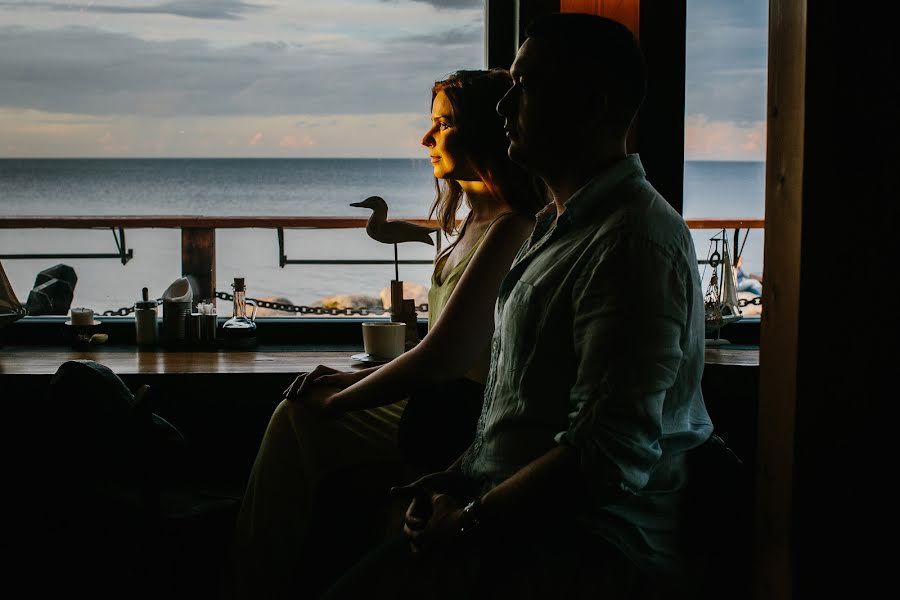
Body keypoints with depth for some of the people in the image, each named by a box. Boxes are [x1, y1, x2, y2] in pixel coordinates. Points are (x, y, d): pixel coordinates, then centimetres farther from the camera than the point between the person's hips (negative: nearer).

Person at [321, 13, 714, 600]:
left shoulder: (635, 243, -18)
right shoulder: (560, 225, 17)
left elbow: (607, 458, -24)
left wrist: (469, 523, -14)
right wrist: (459, 476, 8)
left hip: (589, 549, -9)